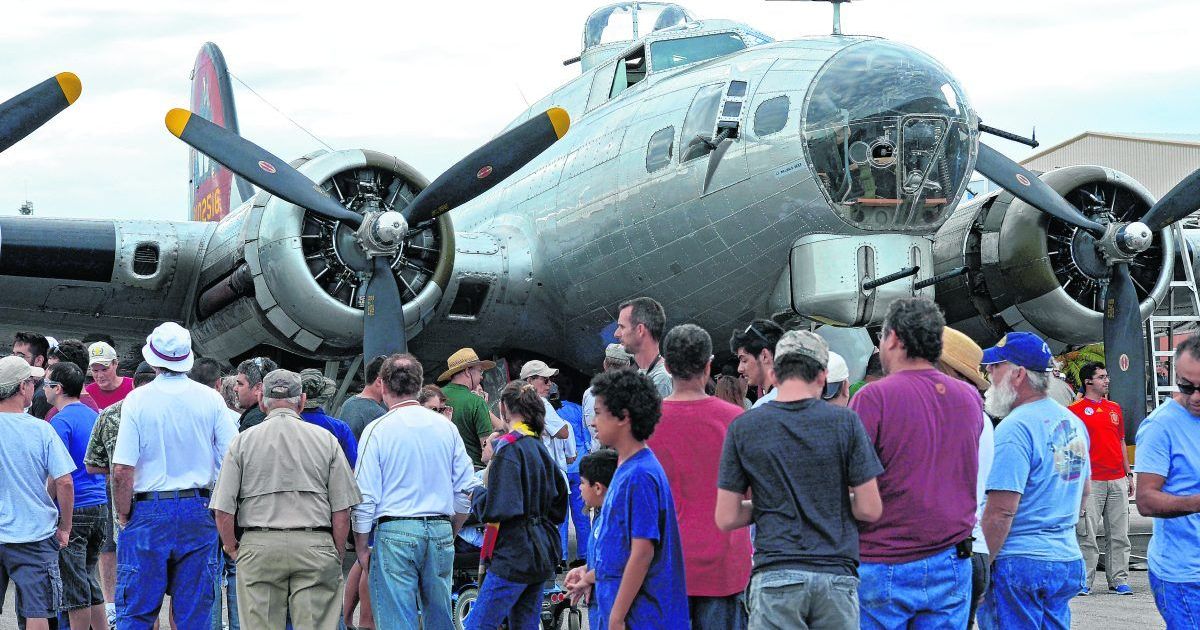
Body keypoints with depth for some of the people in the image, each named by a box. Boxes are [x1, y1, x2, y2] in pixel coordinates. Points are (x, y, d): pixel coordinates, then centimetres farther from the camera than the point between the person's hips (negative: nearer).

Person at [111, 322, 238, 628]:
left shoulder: (137, 400, -7)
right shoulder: (211, 399, 0)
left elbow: (122, 470, -11)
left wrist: (123, 516, 2)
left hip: (149, 513, -2)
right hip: (198, 511, 2)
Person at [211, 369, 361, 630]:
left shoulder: (243, 441, 4)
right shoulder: (326, 440, 6)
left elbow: (223, 510, -1)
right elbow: (341, 510, 3)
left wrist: (232, 548, 13)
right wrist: (337, 556, 12)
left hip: (258, 548, 0)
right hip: (316, 547, 0)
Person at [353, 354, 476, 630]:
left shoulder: (378, 429, -5)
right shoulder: (446, 427, 7)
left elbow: (365, 496, -6)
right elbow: (465, 489, 10)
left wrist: (361, 547, 3)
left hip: (395, 534, -4)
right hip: (440, 530, 4)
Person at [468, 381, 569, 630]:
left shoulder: (509, 446, -12)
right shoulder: (540, 448, 13)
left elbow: (498, 508, -19)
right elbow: (558, 508, 20)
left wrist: (477, 493, -2)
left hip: (513, 556, -9)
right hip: (541, 553, 9)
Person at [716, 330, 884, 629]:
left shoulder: (743, 427, 2)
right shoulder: (844, 421, 0)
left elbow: (726, 518, 1)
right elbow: (869, 509, -2)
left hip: (774, 574, 0)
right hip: (835, 575, 0)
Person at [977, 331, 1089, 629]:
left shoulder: (1015, 428, -16)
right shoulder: (1073, 423, 12)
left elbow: (1001, 511, -20)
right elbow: (1083, 492, 23)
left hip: (1020, 563, -9)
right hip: (1068, 560, 9)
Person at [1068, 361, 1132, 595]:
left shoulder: (1115, 408, 16)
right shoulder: (1075, 410, -2)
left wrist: (1128, 474, 17)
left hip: (1117, 481, 5)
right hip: (1091, 482, -5)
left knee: (1119, 535, 6)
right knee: (1087, 534, -5)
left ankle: (1118, 580, 12)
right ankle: (1084, 581, 1)